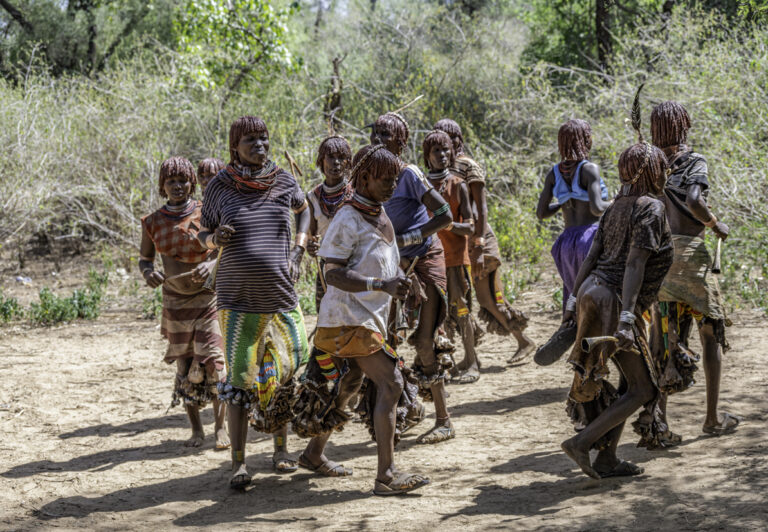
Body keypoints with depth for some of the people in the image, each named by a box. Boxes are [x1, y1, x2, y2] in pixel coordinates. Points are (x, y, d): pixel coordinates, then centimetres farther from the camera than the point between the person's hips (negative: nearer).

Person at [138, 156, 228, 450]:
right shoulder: (152, 222, 0)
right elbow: (144, 259, 10)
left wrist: (211, 265, -24)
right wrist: (148, 272, -14)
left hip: (209, 296, -2)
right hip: (175, 301, 2)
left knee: (212, 361, -12)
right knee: (185, 366, 5)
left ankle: (220, 427, -3)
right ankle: (196, 429, 15)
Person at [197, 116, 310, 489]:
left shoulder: (283, 181, 3)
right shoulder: (220, 185, -4)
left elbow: (303, 209, 24)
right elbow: (204, 233, 8)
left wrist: (297, 252, 11)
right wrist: (216, 238, -16)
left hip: (280, 295, 3)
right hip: (238, 298, -3)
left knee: (286, 371, 6)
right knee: (239, 377, -6)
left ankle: (281, 448, 25)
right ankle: (238, 463, -2)